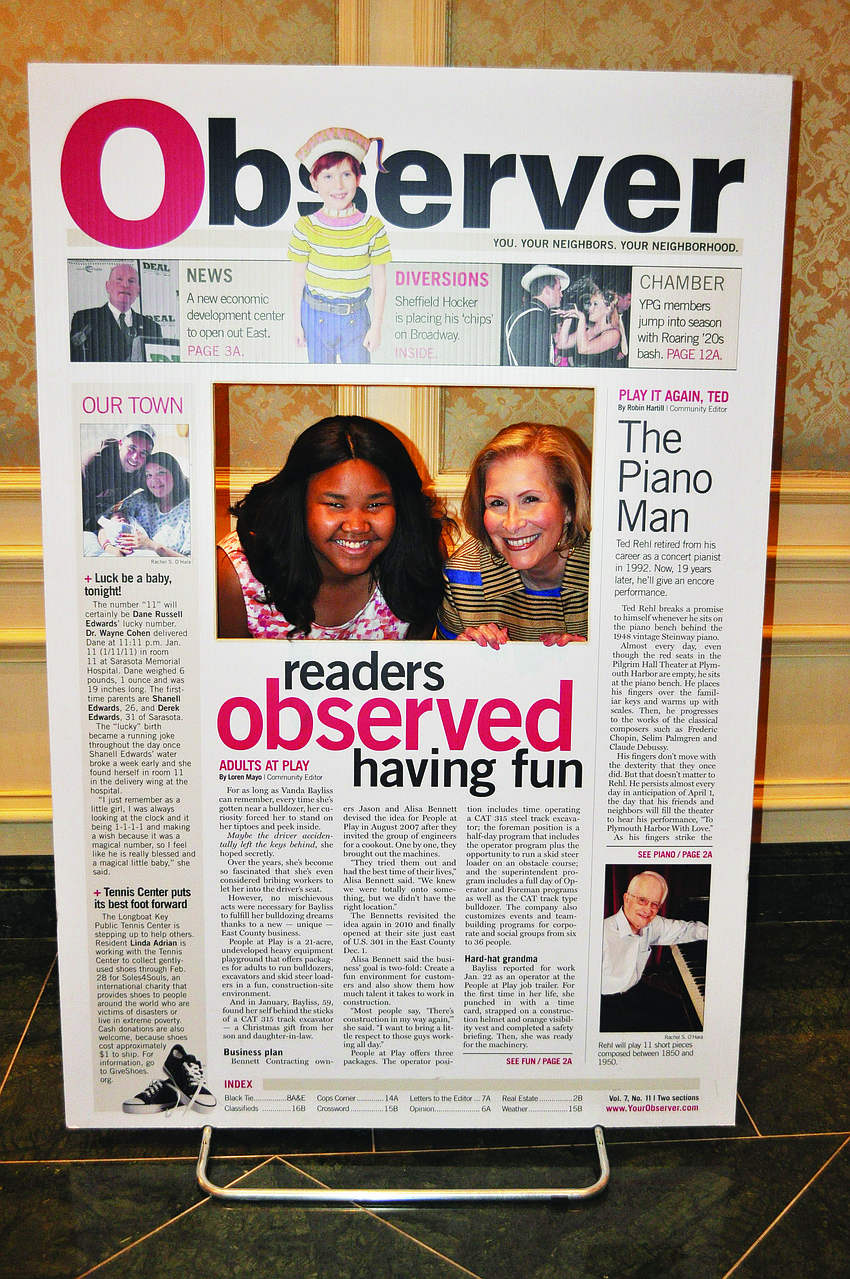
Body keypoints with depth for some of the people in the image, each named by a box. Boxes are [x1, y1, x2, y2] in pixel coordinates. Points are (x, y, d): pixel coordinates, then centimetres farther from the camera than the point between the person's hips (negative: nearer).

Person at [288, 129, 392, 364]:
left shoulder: (373, 227, -9)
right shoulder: (306, 227, -8)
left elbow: (379, 280, -3)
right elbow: (298, 276, 1)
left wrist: (376, 326, -3)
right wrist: (298, 322, 4)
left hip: (355, 317, 0)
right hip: (316, 315, 1)